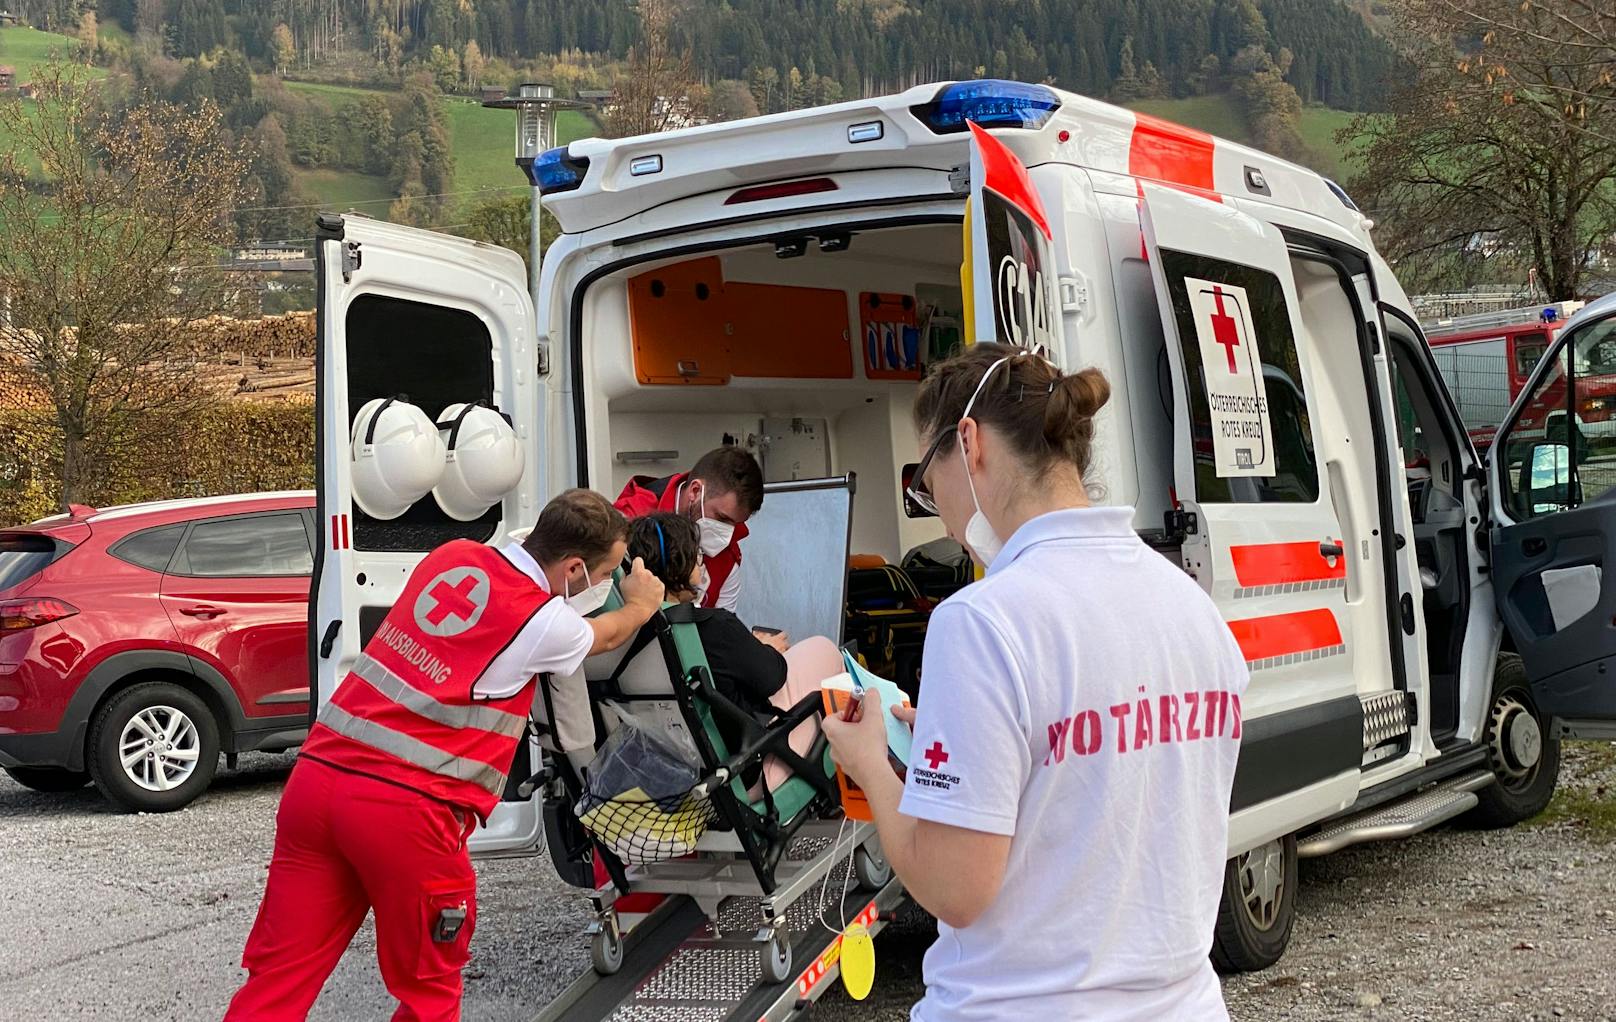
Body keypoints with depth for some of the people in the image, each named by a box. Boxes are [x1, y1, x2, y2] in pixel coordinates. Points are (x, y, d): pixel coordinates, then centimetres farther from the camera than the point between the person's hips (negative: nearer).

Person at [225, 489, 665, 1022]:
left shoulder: (452, 554, 12)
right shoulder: (544, 622, -5)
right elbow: (605, 635, 19)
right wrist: (643, 605, 40)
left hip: (318, 774, 6)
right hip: (405, 806, -6)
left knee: (279, 977, 9)